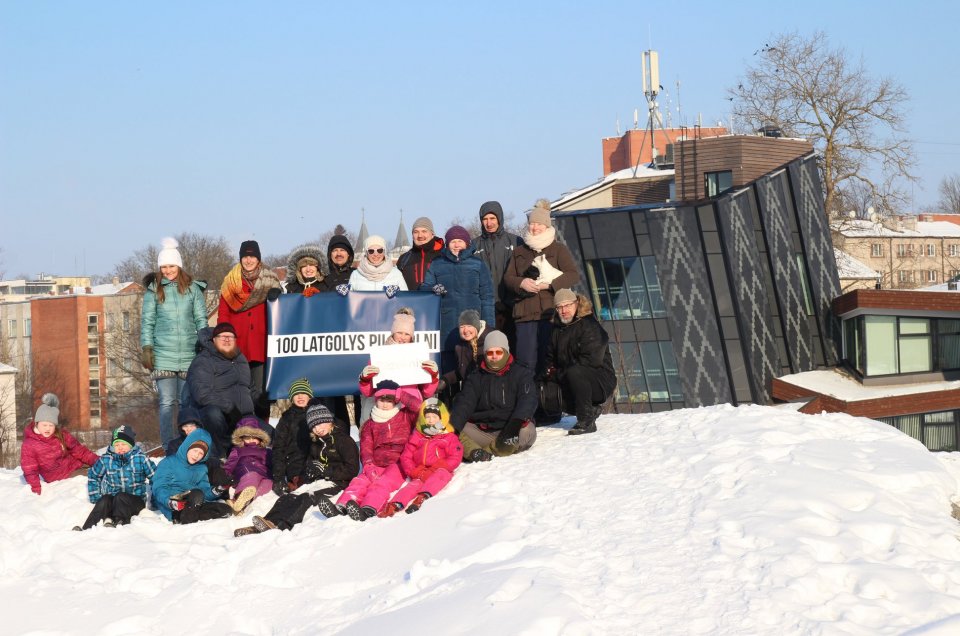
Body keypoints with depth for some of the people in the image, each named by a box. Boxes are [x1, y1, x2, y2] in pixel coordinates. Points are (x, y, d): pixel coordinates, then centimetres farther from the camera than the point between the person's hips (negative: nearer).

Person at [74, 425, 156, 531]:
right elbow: (93, 476, 17)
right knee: (104, 501, -31)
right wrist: (95, 498, 11)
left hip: (136, 501, -2)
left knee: (120, 497, -34)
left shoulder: (140, 459, -4)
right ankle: (86, 528, -44)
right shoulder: (106, 459, 3)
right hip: (112, 499, 2)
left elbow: (155, 477, 2)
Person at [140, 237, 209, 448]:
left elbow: (201, 320, 11)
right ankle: (168, 445, -1)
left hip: (189, 354, 1)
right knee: (167, 402, -5)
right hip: (162, 355, -1)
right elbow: (147, 321, 6)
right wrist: (146, 348, -2)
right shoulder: (154, 290, 5)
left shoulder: (192, 288, 8)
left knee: (187, 402, 3)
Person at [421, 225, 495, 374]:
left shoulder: (478, 265, 11)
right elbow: (424, 288, 11)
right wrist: (433, 289, -14)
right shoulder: (436, 265, 14)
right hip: (446, 328, 1)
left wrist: (488, 327, 0)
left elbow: (487, 296, 8)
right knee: (448, 371, -1)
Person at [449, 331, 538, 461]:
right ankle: (475, 452, -48)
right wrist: (452, 427, -20)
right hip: (481, 430, 2)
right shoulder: (475, 378, 16)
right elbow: (464, 404, 1)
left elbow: (528, 401, -8)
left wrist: (516, 423, -30)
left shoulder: (521, 374, 9)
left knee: (527, 431, -35)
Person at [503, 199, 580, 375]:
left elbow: (573, 275, -3)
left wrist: (549, 284, -16)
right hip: (525, 313, 3)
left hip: (552, 312, -3)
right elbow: (507, 277, 15)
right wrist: (521, 283, -8)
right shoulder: (519, 252, 20)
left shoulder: (559, 249, 8)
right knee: (526, 362, -4)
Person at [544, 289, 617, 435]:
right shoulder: (558, 329, 11)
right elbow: (550, 357, 18)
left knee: (574, 372, -36)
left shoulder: (590, 326, -13)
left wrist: (558, 374, -21)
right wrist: (550, 370, -8)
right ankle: (591, 410, 3)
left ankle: (586, 421, -28)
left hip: (601, 382, -8)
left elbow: (590, 360, -23)